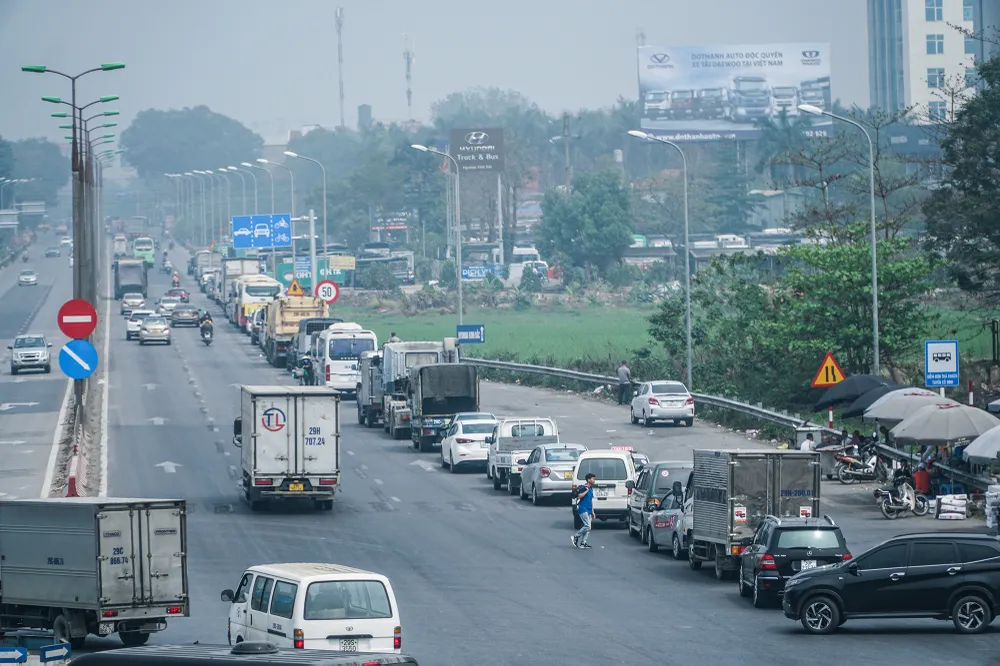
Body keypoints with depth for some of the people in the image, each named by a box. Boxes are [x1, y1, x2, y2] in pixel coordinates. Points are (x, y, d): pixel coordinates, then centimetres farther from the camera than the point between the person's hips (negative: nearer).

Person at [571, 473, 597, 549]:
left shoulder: (591, 488, 17)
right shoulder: (583, 487, -9)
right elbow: (579, 496, -23)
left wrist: (592, 511, 21)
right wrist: (587, 490, -17)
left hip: (589, 510, 9)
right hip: (583, 509, -9)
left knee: (588, 528, 4)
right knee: (587, 526, -15)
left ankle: (583, 543, 6)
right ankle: (575, 536, -2)